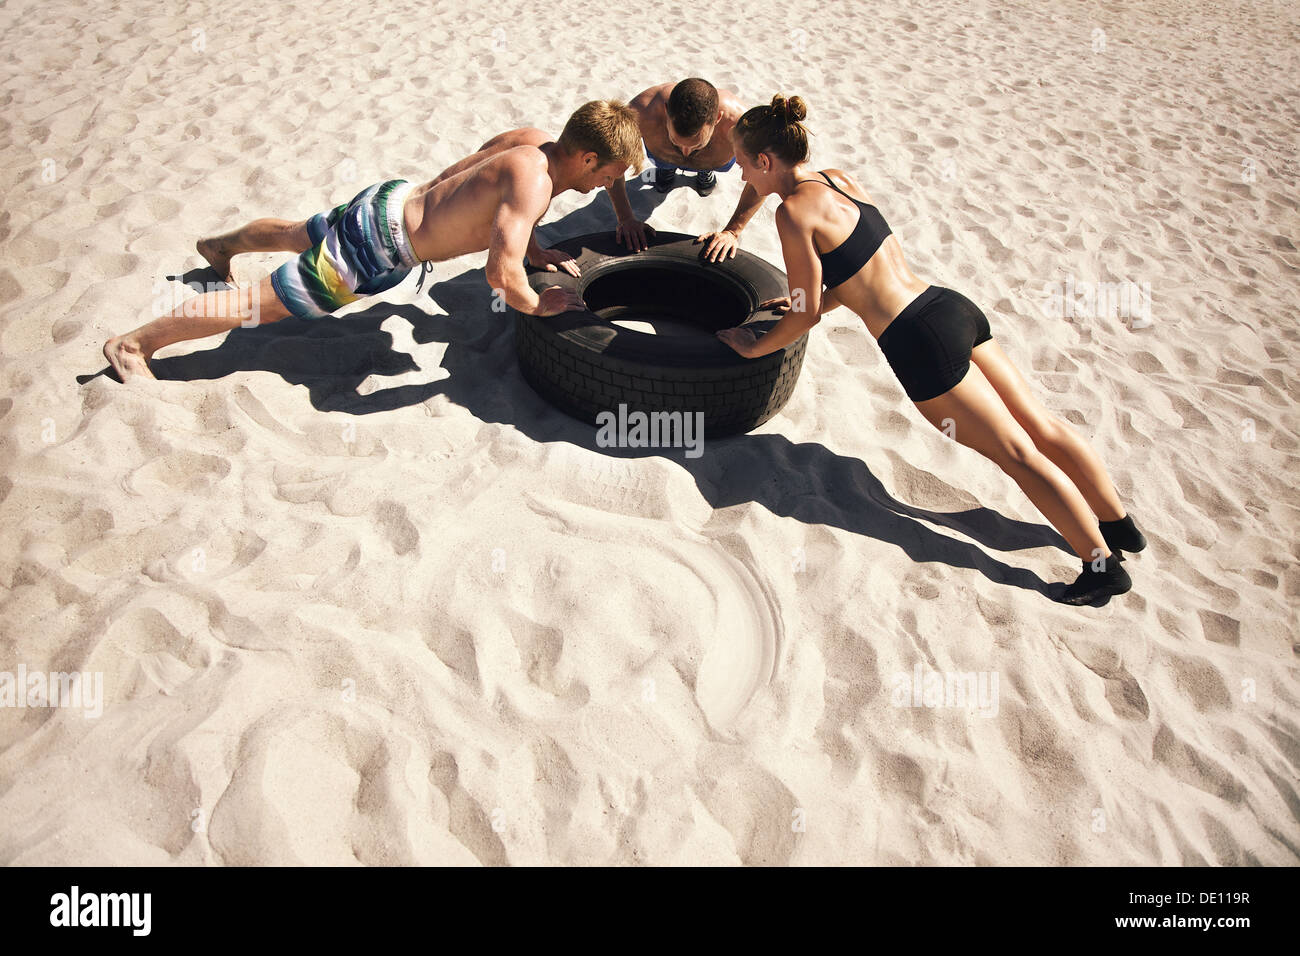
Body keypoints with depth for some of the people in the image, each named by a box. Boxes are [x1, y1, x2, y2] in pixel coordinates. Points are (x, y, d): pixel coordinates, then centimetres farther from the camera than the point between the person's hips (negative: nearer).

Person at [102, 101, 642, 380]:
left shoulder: (531, 141, -1)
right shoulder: (533, 183, -29)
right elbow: (500, 274, -41)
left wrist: (532, 251, 13)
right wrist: (537, 305, -19)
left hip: (394, 198, 9)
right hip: (380, 248, -9)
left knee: (294, 235, 35)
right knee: (261, 303, -1)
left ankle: (221, 246, 63)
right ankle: (133, 344, 9)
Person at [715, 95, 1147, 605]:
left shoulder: (794, 210, -13)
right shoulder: (840, 178, 12)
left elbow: (805, 315, -9)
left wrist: (753, 346, 7)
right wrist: (811, 302, 27)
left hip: (920, 342, -8)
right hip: (952, 307, 8)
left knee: (1019, 452, 2)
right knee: (1040, 426, 17)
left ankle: (1104, 564, 15)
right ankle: (1119, 524, 32)